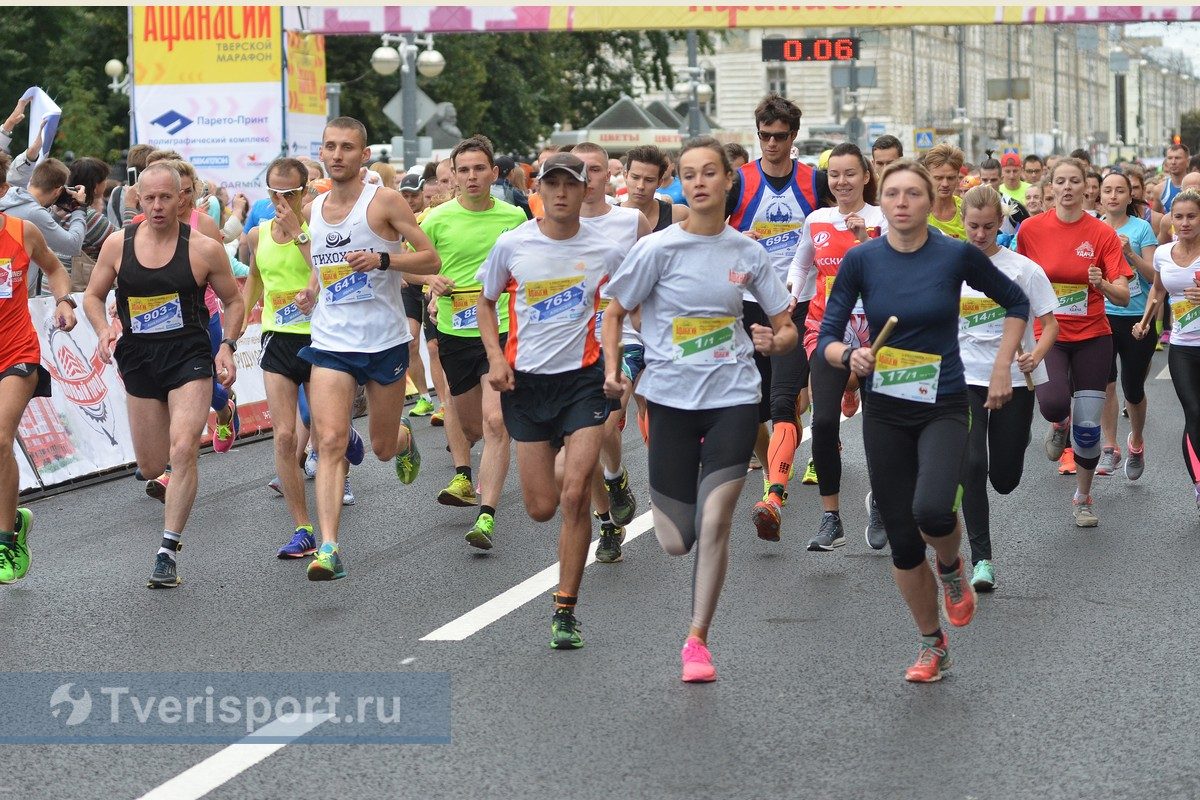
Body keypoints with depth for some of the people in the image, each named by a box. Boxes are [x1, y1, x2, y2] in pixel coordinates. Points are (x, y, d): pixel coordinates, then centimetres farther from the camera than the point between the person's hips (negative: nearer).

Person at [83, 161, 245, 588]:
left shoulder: (205, 249, -5)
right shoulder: (117, 244, 1)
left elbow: (234, 301, 7)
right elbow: (93, 296, 13)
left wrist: (227, 347, -6)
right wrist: (103, 330, -7)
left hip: (190, 356, -3)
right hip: (139, 360, 3)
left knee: (182, 450, -20)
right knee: (151, 466, 9)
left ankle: (168, 552, -15)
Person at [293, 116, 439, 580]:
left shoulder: (385, 201, -7)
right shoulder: (314, 210, 8)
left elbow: (430, 259, -8)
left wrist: (382, 259, -23)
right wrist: (312, 290, 7)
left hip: (385, 341, -2)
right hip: (331, 342, 3)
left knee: (383, 448, 12)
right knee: (330, 442, -15)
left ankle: (404, 437, 50)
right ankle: (328, 547, -19)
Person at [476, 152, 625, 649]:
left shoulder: (605, 250, -3)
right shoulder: (511, 245, -2)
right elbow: (486, 302, 12)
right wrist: (495, 358, -2)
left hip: (583, 378, -1)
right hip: (525, 382, 1)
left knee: (574, 499, -14)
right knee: (541, 508, 4)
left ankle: (565, 611, -3)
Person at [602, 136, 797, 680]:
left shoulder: (748, 253, 1)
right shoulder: (657, 248, -6)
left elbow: (788, 328, 6)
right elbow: (615, 312, 3)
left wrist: (775, 340, -16)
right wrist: (611, 370, -11)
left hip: (733, 396, 1)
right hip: (671, 399, 0)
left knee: (714, 522, -12)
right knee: (677, 542, 3)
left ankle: (697, 640, 3)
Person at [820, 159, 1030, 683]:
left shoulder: (957, 256, -6)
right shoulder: (861, 260, -4)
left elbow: (1016, 302, 9)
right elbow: (825, 338, -3)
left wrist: (1002, 369, 2)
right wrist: (849, 356, -25)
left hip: (943, 408, -2)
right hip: (885, 413, 2)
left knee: (931, 510, -28)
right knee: (902, 540, 5)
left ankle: (952, 566, 8)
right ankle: (932, 645, 25)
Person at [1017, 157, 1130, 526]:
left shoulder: (1103, 234, -6)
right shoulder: (1031, 229, -3)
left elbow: (1123, 296, -10)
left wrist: (1103, 284, -29)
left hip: (1092, 337, 0)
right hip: (1048, 334, 0)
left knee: (1088, 427, 0)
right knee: (1053, 403, -28)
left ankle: (1083, 499, 24)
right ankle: (1059, 425, 11)